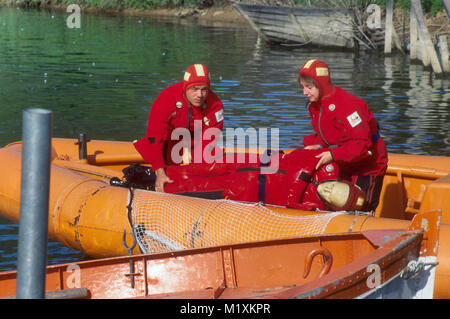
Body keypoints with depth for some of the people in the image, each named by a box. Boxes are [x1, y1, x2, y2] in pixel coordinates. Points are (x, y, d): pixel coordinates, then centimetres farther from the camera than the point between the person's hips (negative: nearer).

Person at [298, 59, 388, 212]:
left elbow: (362, 144, -31)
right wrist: (315, 146, -7)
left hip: (367, 168, -9)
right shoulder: (315, 106, 3)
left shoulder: (346, 104, -27)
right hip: (344, 167, 9)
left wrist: (333, 155, -36)